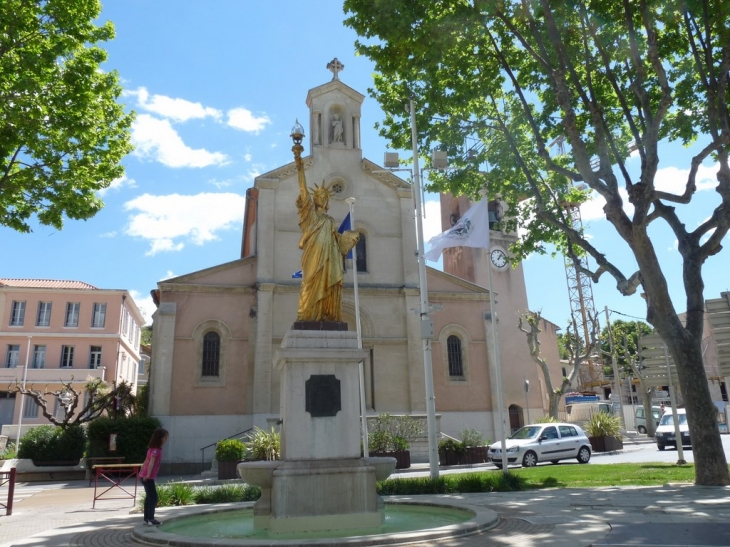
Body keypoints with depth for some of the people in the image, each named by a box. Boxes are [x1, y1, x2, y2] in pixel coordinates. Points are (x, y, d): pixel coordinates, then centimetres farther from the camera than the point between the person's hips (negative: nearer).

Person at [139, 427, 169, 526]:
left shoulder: (154, 449, 11)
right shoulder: (155, 450, -18)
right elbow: (151, 462, -31)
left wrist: (142, 472, 24)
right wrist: (148, 475, -37)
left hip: (145, 476, 10)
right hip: (148, 477, -10)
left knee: (149, 497, 16)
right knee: (153, 497, -4)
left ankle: (147, 518, 24)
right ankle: (151, 519, 0)